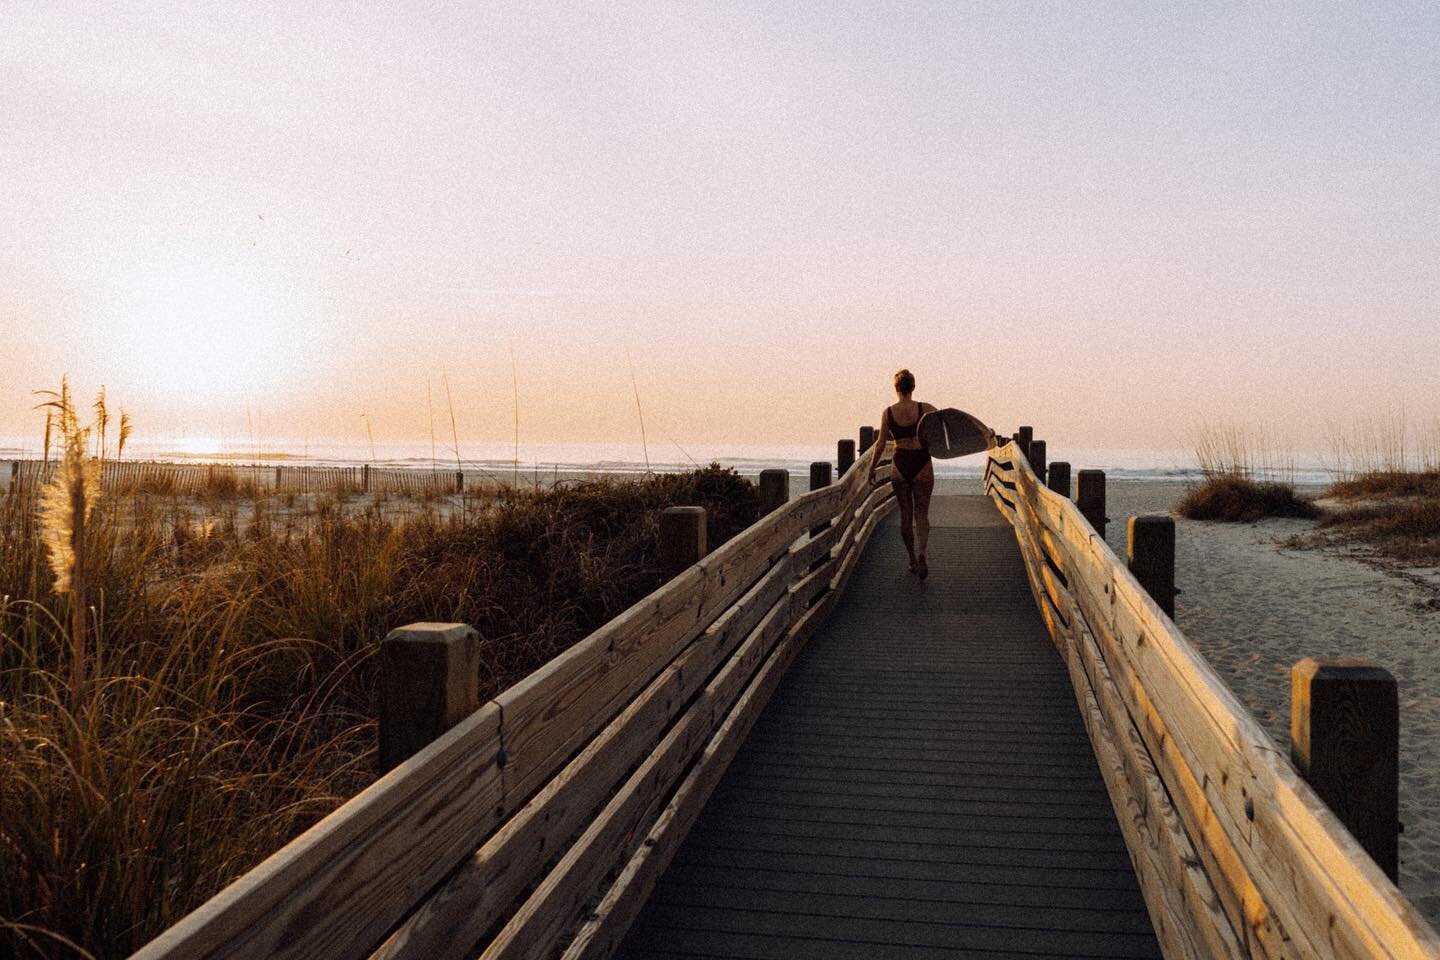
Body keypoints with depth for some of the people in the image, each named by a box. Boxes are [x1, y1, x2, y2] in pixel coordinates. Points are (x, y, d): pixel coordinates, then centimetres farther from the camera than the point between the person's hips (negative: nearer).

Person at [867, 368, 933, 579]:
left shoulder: (888, 412, -5)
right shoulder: (924, 409, -8)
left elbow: (881, 443, -4)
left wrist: (872, 468, 5)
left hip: (899, 465, 1)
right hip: (922, 465, -1)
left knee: (905, 515, 13)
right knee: (921, 514, 6)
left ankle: (913, 561, 18)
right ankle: (921, 554, -17)